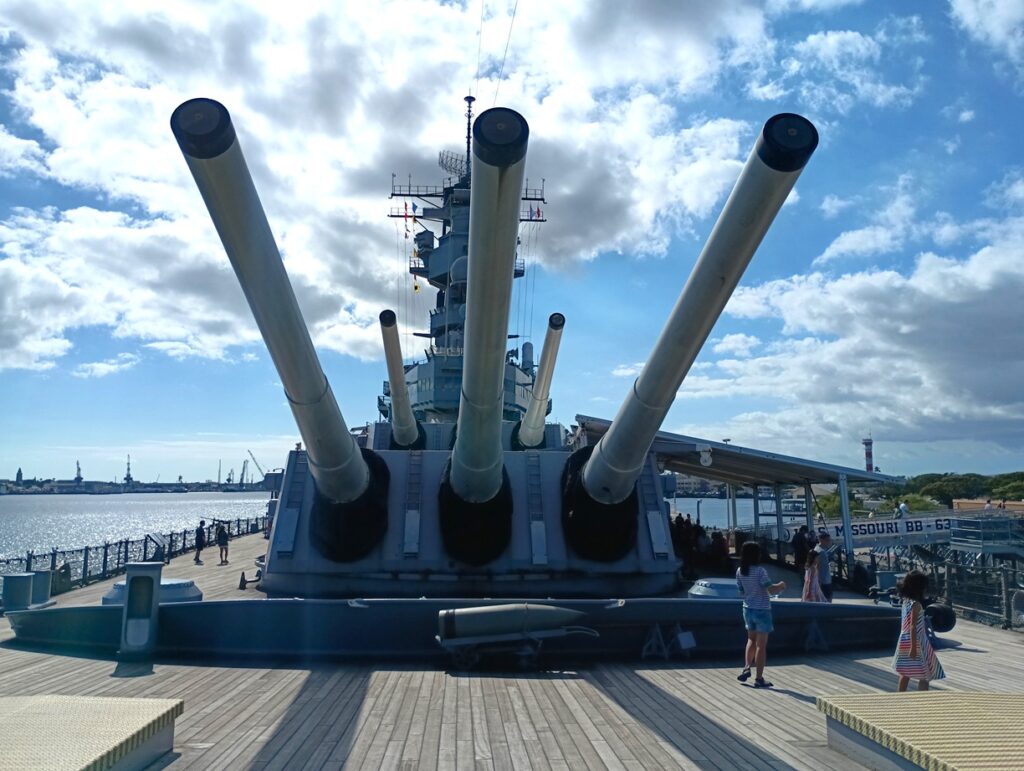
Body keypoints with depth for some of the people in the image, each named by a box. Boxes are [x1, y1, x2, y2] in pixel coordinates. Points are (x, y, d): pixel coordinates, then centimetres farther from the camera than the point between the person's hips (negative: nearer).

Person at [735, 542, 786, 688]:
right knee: (761, 645, 3)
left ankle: (747, 667, 10)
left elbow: (741, 591, 7)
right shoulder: (760, 571, -19)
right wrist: (781, 585, -4)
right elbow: (771, 589, -23)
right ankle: (759, 679, 7)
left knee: (752, 639, 24)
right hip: (762, 610, -6)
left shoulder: (739, 571, -1)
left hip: (748, 609, 6)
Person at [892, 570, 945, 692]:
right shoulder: (916, 604, -18)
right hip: (915, 642, -9)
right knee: (925, 675, 0)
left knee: (905, 674, 16)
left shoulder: (906, 601, 6)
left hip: (905, 641, 9)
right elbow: (913, 626, -21)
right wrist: (914, 647, -22)